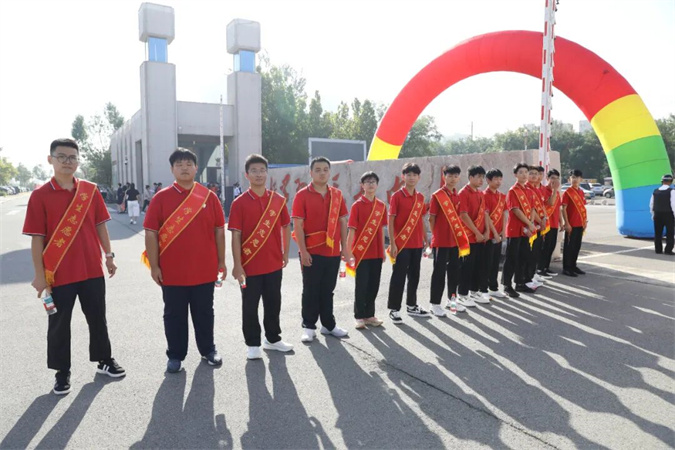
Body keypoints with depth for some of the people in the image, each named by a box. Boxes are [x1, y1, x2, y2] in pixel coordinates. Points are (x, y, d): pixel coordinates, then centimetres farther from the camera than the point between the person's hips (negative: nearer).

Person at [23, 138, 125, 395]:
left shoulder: (91, 191, 2)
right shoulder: (40, 196, -7)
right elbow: (37, 238, -7)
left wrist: (109, 255, 5)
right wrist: (40, 275, -9)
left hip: (92, 270, 3)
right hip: (58, 274, -3)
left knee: (97, 318, 15)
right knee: (59, 325, 10)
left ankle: (104, 360, 33)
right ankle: (62, 373, 26)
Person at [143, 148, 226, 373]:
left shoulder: (209, 196, 1)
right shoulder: (161, 197, -2)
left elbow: (219, 230, 5)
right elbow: (151, 233, -3)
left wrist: (221, 261, 5)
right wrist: (154, 265, -6)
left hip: (204, 270, 1)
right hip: (172, 271, -1)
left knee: (204, 313, 15)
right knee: (174, 315, 11)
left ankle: (208, 350, 32)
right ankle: (175, 355, 26)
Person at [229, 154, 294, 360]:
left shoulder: (278, 200, 2)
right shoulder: (239, 203, -7)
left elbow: (286, 227, 11)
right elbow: (235, 235, -9)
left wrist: (285, 254, 7)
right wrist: (237, 264, -13)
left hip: (274, 264, 3)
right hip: (250, 265, -3)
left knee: (273, 304, 14)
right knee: (250, 306, 7)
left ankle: (273, 339, 31)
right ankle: (253, 344, 21)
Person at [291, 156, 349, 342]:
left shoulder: (337, 195, 7)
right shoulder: (302, 195, -7)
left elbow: (343, 222, 9)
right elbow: (297, 225, -10)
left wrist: (344, 247, 5)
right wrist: (303, 251, -15)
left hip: (333, 252, 4)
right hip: (311, 252, -4)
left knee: (328, 290, 14)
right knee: (311, 291, 6)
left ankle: (328, 324, 27)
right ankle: (309, 327, 18)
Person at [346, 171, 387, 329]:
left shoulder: (381, 205, 7)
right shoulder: (357, 205, -7)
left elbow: (381, 229, 12)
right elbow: (352, 230, -9)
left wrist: (383, 250, 11)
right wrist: (348, 253, -12)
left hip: (376, 253, 5)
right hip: (361, 253, -5)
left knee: (374, 285, 11)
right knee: (361, 286, 3)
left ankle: (369, 315, 24)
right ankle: (359, 316, 15)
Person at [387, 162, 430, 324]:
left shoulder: (420, 197, 9)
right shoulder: (397, 196, -8)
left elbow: (420, 220, 15)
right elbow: (391, 220, -10)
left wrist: (425, 239, 13)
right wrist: (392, 243, -14)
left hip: (417, 243, 6)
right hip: (401, 243, -6)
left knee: (414, 275, 14)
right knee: (398, 277, 0)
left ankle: (411, 306, 28)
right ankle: (394, 309, 9)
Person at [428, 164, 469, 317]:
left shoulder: (458, 196, 9)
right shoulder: (437, 195, -10)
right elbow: (431, 218, -7)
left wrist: (460, 235, 9)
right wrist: (436, 236, -5)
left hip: (455, 240, 6)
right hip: (441, 241, -6)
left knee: (454, 270, 14)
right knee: (439, 272, -1)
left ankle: (452, 300, 28)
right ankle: (435, 304, 8)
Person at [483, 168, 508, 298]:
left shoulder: (502, 196, 12)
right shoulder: (485, 195, -11)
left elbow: (504, 214, 13)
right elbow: (486, 216, -15)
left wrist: (503, 231, 2)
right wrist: (494, 233, -15)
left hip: (499, 235, 7)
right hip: (489, 235, -7)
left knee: (496, 262, 13)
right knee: (487, 263, -1)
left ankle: (494, 288, 22)